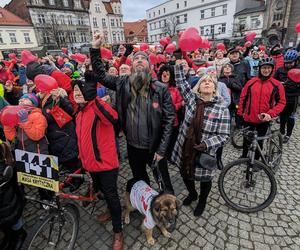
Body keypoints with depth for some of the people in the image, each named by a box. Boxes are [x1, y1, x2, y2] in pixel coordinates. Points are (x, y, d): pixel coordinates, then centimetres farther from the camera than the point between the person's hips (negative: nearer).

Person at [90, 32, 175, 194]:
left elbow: (169, 119, -13)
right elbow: (100, 75, 6)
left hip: (155, 147, -3)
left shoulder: (161, 89, -13)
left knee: (163, 180, 19)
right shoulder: (123, 83, -4)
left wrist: (162, 149, -14)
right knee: (139, 180, 26)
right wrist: (95, 48, -4)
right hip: (132, 146, 3)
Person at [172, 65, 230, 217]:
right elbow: (181, 83, -4)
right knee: (185, 173, 22)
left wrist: (206, 144, -24)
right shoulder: (192, 99, -3)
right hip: (185, 148, 3)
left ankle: (202, 201, 51)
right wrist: (178, 66, -12)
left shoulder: (222, 109, -11)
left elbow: (224, 135, -11)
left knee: (205, 179, 18)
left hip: (205, 152, -3)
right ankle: (192, 194, 55)